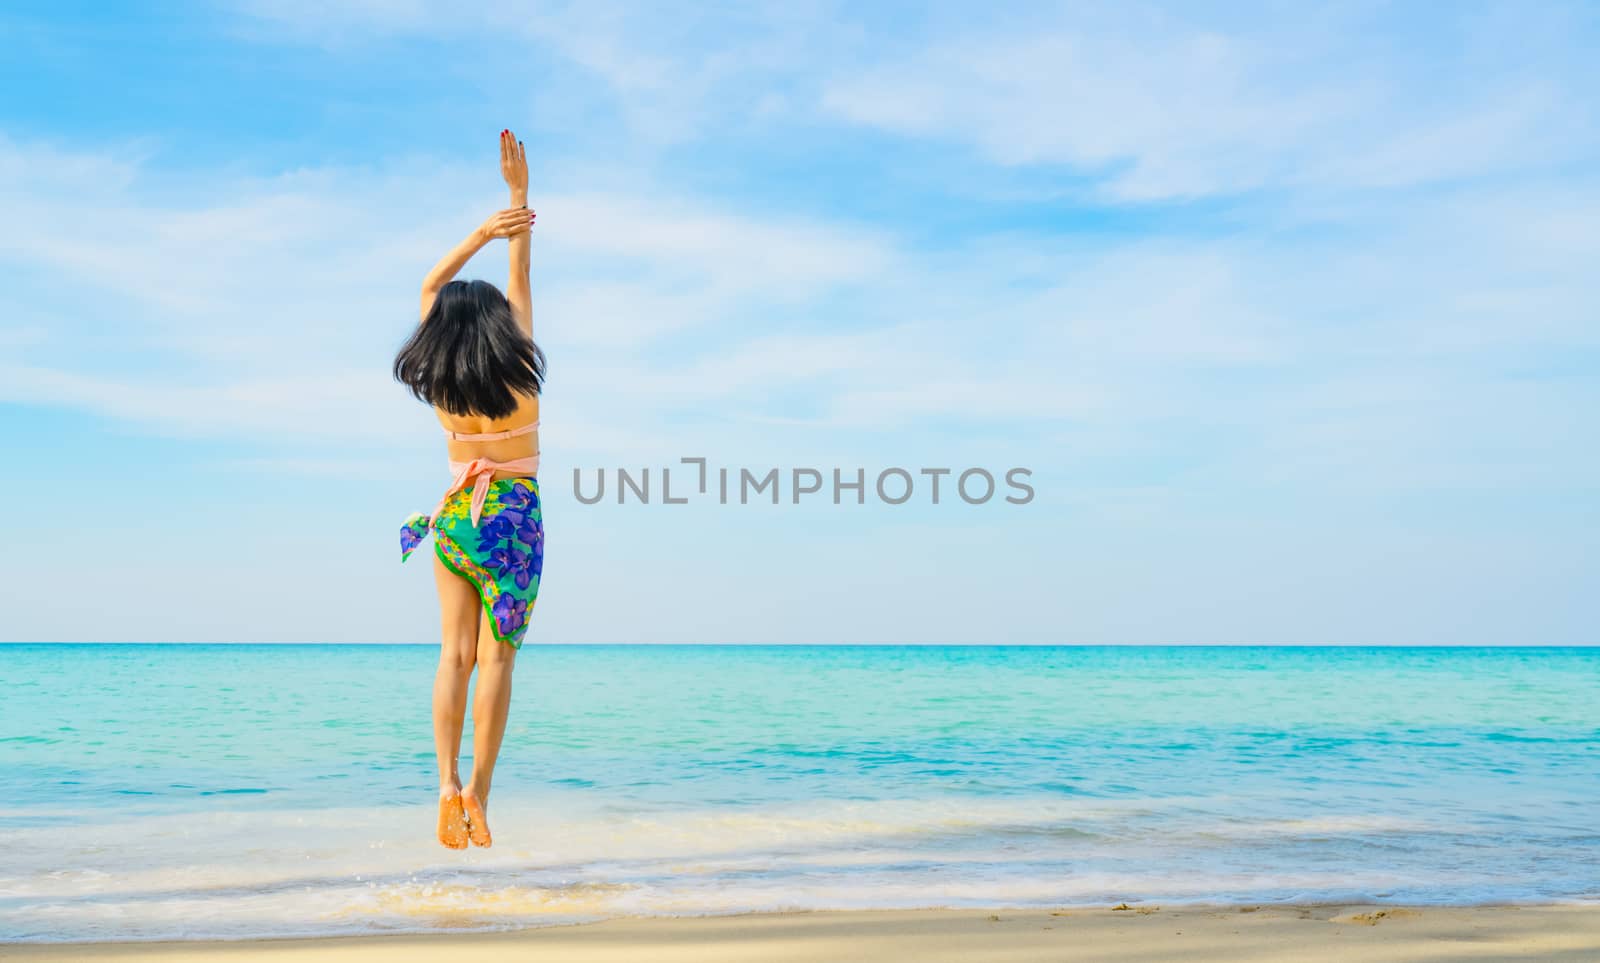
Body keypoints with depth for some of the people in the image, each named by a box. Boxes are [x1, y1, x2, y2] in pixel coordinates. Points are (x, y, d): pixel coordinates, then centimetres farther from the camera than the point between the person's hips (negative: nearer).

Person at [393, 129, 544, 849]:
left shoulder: (437, 382, 1)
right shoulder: (516, 373, -8)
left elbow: (431, 287, 12)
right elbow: (521, 276, -2)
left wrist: (482, 231, 7)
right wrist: (520, 192, 1)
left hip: (455, 517, 3)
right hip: (512, 519, -3)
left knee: (454, 655, 4)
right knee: (496, 659, -4)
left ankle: (449, 786, -7)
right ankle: (477, 796, -8)